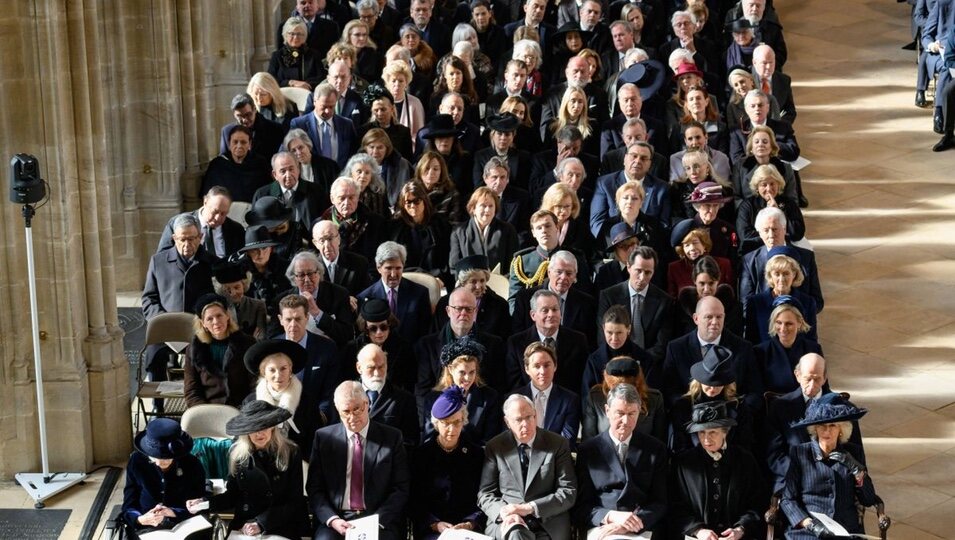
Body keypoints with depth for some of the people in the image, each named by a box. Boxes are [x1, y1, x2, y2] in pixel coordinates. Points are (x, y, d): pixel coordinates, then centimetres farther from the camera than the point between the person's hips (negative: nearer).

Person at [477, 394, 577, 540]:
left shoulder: (558, 444, 5)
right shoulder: (495, 447, 9)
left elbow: (569, 492, 1)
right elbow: (485, 494, 7)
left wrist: (530, 508, -12)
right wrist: (503, 512, -16)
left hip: (548, 524, 0)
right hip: (507, 522, 0)